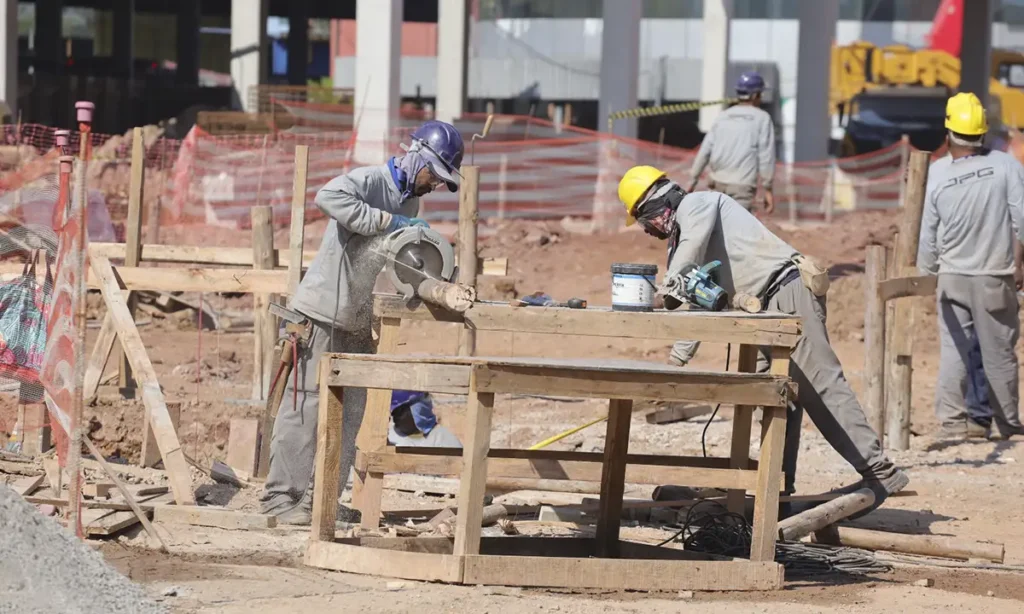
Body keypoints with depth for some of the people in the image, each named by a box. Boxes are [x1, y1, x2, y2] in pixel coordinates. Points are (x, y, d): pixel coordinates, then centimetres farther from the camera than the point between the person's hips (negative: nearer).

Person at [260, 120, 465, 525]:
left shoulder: (410, 202, 14)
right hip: (325, 313, -9)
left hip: (360, 323, 9)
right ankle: (280, 496, -3)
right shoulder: (371, 181, -13)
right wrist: (388, 221, -30)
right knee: (306, 406, -7)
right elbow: (329, 197, -34)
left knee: (349, 413, 7)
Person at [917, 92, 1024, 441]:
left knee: (953, 352, 7)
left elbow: (928, 233, -1)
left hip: (952, 277, 1)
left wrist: (927, 273, 13)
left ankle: (953, 422, 5)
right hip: (995, 279, -1)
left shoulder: (937, 174, -8)